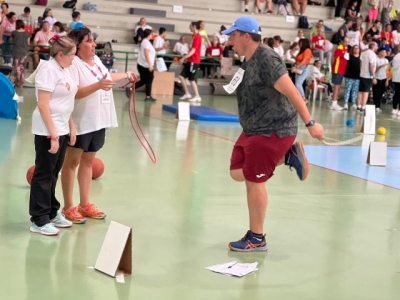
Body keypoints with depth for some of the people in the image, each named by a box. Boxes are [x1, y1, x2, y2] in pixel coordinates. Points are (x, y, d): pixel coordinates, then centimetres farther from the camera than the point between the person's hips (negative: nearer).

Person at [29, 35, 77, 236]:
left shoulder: (64, 69, 11)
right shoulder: (48, 70, -16)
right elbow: (42, 105, -20)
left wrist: (71, 128, 16)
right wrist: (53, 134, -22)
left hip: (62, 129, 8)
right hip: (48, 131, -8)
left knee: (53, 174, 16)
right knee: (44, 174, 0)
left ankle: (51, 213, 26)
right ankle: (39, 220, 7)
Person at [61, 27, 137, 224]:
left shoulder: (96, 60, 10)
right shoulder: (73, 64, -17)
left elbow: (106, 77, 30)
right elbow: (74, 92, -28)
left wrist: (127, 75, 40)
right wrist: (98, 85, -37)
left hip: (99, 120, 8)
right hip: (81, 122, -8)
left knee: (88, 161, 14)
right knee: (72, 162, 3)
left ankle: (85, 204, 22)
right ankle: (68, 207, 10)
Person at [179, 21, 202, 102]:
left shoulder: (197, 37, -16)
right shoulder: (194, 36, 14)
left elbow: (193, 51, -21)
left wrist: (183, 58, -22)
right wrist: (186, 58, 20)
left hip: (194, 61, -9)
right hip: (190, 60, 9)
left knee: (191, 79, -3)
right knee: (181, 76, 7)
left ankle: (197, 96, 6)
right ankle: (187, 94, 14)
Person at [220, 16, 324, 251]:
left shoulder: (266, 59, -21)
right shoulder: (248, 61, 10)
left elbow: (291, 91, -25)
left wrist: (310, 123, -27)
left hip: (273, 130, -10)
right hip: (254, 130, 10)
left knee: (254, 181, -4)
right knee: (237, 173, 12)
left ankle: (257, 239, 11)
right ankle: (288, 155, 17)